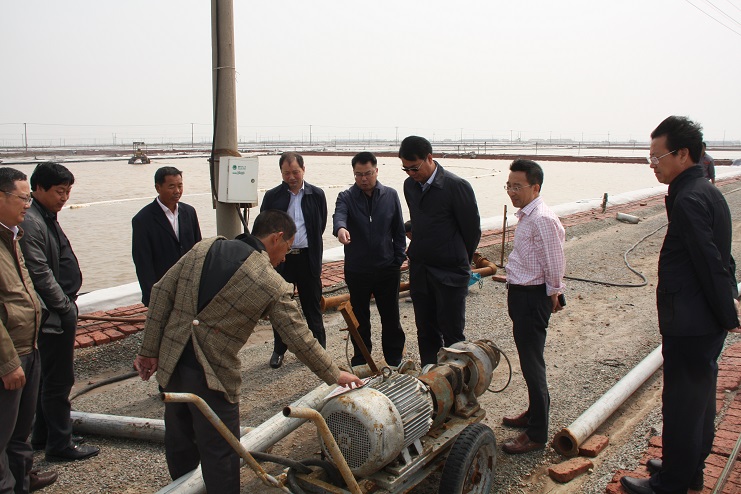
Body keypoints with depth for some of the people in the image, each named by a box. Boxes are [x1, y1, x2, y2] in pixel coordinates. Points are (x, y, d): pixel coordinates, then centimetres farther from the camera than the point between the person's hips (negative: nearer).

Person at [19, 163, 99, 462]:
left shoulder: (47, 218, 13)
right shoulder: (30, 222, -18)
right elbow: (40, 275, -23)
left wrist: (68, 305, 14)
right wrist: (65, 307, -15)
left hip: (60, 311, 10)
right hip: (54, 315, -10)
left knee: (50, 378, 19)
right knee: (59, 380, 0)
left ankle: (43, 436, 32)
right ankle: (60, 445, 12)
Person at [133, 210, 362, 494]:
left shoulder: (204, 248, 4)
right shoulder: (273, 285, -11)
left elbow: (161, 294, 4)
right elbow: (300, 340, -6)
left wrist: (150, 350, 10)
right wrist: (335, 375, 7)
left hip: (170, 363, 6)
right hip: (212, 375, -6)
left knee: (179, 445, 22)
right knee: (220, 455, 8)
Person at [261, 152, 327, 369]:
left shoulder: (316, 194, 1)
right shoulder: (272, 196, 0)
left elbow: (321, 226, 8)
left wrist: (312, 250, 9)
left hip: (307, 259, 0)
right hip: (279, 258, 1)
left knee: (312, 306, 8)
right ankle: (279, 350, 25)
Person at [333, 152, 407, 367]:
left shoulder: (390, 195, 2)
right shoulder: (346, 197, -3)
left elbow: (398, 230, 6)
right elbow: (339, 215, -25)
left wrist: (398, 259, 0)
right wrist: (340, 228, -49)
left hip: (387, 268, 1)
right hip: (357, 270, 0)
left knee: (391, 317, 9)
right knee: (360, 318, 13)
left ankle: (395, 360, 24)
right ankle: (360, 361, 27)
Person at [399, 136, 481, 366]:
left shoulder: (457, 186, -15)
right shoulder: (410, 185, 4)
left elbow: (472, 230, -6)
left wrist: (459, 261, 6)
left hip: (450, 273, -6)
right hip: (419, 270, 6)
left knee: (452, 335, 1)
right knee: (426, 333, 14)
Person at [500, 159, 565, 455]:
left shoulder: (542, 219, -21)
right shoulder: (526, 215, 10)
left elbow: (554, 264, -20)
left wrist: (553, 295, -8)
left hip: (533, 297, -10)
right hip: (521, 294, 10)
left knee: (532, 365, -1)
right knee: (529, 361, 22)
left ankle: (537, 434, 10)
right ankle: (534, 414, 39)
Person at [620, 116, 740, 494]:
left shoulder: (688, 200, -21)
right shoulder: (707, 192, 10)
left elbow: (711, 264, -22)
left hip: (689, 324, -10)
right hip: (707, 322, 10)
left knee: (681, 404, 4)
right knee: (700, 399, 21)